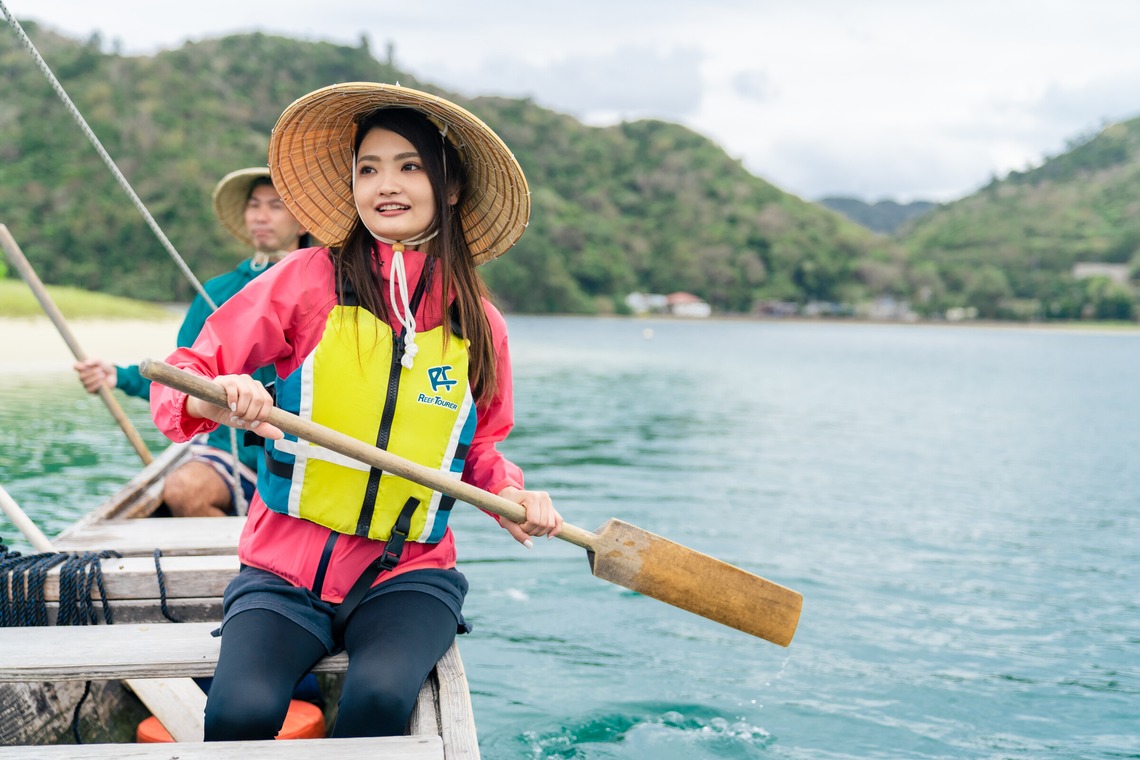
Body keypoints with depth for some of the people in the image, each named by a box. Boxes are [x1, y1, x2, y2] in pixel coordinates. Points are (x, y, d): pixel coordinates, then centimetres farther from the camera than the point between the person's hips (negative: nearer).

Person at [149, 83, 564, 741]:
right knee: (241, 711, -28)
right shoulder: (309, 281, -1)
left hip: (409, 572, 1)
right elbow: (181, 378, -1)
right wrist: (215, 398, -24)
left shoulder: (477, 321, 6)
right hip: (285, 569, -1)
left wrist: (511, 493, 0)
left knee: (381, 697, -30)